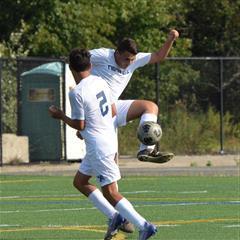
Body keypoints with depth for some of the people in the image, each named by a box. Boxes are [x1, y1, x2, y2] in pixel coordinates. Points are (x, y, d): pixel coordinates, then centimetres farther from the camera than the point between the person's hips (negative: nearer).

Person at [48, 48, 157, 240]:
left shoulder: (77, 93, -18)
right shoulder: (100, 82, 5)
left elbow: (79, 125, -12)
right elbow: (113, 112, 12)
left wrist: (60, 116, 4)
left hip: (98, 147, -9)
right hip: (110, 140, 9)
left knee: (110, 192, -5)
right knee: (79, 182, 20)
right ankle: (114, 216, 14)